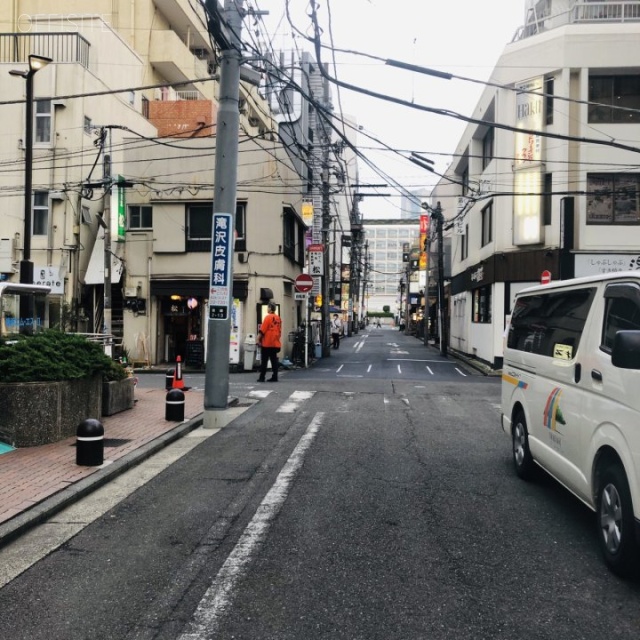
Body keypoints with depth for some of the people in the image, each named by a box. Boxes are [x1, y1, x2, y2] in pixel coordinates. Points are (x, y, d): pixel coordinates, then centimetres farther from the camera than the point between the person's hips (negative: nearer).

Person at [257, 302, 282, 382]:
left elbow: (262, 330, -12)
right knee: (274, 360, 7)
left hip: (267, 343, -6)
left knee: (264, 360, 0)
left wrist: (258, 339, -3)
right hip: (276, 343, 6)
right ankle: (274, 377, 4)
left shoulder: (268, 317, -11)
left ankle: (262, 377, 1)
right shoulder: (278, 318, 9)